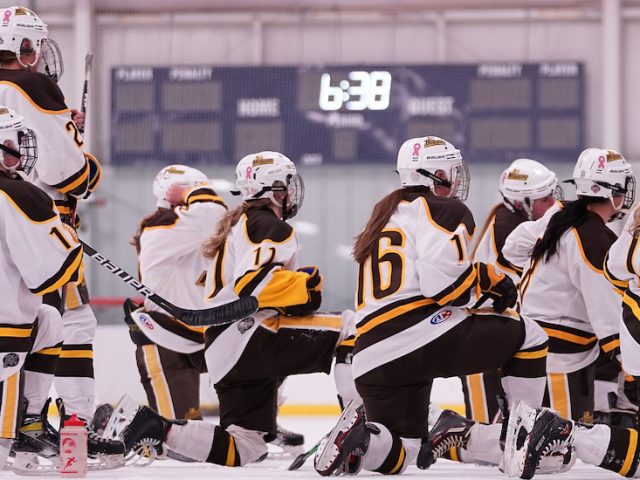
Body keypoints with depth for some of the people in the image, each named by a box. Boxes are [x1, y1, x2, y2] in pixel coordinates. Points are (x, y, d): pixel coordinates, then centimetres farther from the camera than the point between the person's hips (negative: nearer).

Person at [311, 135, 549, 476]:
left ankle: (357, 436, -14)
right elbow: (446, 282, -14)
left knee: (397, 455, 16)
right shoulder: (445, 210, 1)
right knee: (528, 338, 10)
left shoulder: (386, 214, 30)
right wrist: (487, 282, 7)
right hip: (422, 335, -8)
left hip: (372, 360, 8)